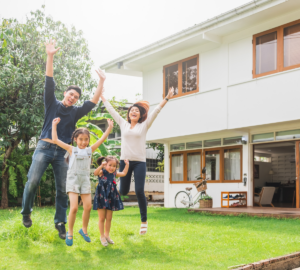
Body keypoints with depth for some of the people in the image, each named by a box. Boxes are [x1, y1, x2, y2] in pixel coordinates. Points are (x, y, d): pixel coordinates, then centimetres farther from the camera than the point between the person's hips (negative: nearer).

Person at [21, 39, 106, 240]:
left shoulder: (76, 112, 14)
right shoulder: (53, 104, 9)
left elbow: (93, 102, 7)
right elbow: (50, 83, -2)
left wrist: (101, 82, -3)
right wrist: (50, 57, -12)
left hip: (63, 152, 3)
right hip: (45, 147, -3)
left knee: (63, 189, 0)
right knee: (33, 181, -13)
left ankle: (60, 222, 9)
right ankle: (26, 212, 11)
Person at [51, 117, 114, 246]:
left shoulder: (89, 150, 10)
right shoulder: (72, 149, 3)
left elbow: (102, 140, 9)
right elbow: (55, 140, 0)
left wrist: (110, 127, 5)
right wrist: (54, 125, 3)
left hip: (85, 180, 3)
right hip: (73, 180, -3)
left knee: (88, 207, 1)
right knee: (74, 208, -12)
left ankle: (84, 230, 23)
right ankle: (70, 233, 7)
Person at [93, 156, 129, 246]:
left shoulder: (114, 174, 8)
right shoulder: (102, 172, -10)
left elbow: (124, 173, 22)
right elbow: (95, 173, -31)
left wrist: (127, 164, 18)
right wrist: (101, 166, -45)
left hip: (111, 198, 5)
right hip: (102, 198, -5)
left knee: (109, 218, 12)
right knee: (102, 218, 3)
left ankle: (107, 235, 27)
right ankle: (102, 236, 16)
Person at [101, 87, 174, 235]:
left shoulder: (144, 126, 6)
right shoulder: (123, 124, 12)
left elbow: (156, 111, -2)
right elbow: (112, 110, 17)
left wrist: (167, 98, -9)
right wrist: (102, 97, 22)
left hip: (139, 162, -2)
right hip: (125, 161, 2)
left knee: (139, 191, -9)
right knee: (123, 191, 1)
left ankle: (144, 221, 2)